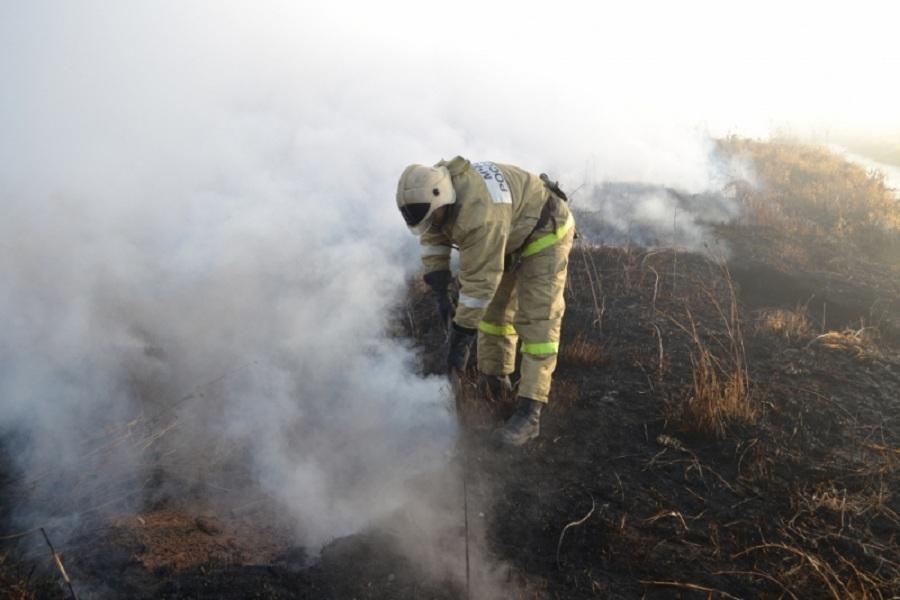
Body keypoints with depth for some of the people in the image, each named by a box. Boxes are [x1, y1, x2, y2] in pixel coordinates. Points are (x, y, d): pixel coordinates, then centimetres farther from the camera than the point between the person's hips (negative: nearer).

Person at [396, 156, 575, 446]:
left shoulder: (480, 213, -41)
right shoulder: (434, 187, -15)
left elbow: (480, 280, -37)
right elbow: (432, 238, 0)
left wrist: (461, 338, -31)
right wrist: (440, 293, -8)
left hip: (546, 233, -9)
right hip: (511, 234, 9)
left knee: (536, 319, -15)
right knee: (493, 306, 12)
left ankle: (529, 413, -17)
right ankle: (495, 381, 27)